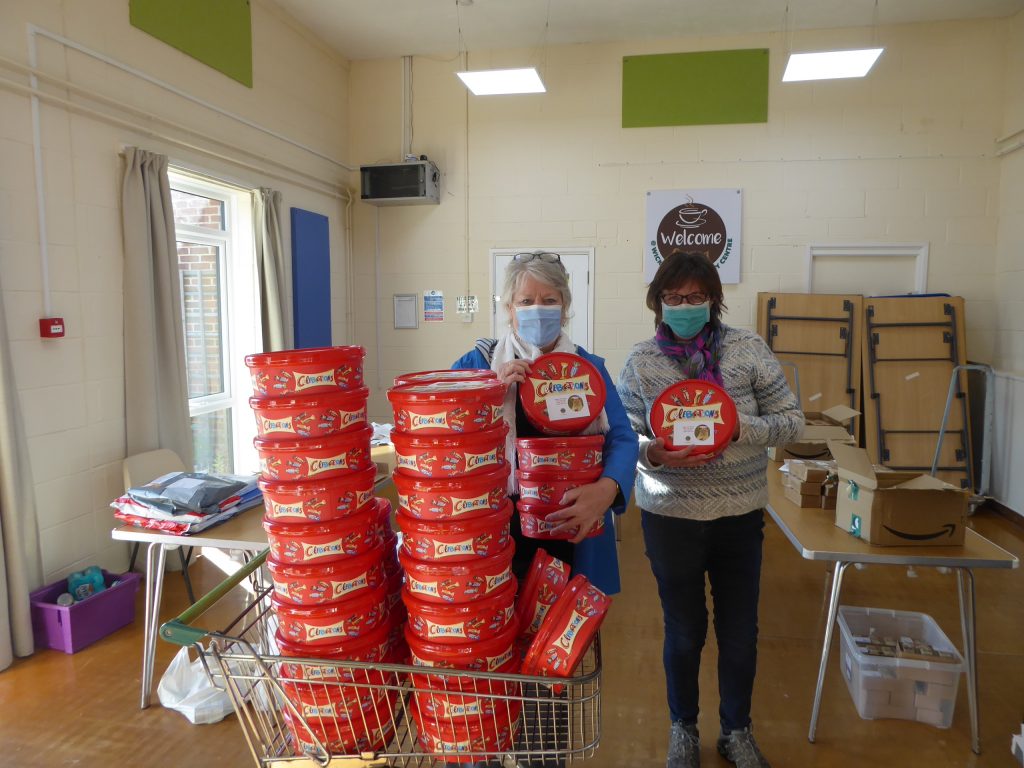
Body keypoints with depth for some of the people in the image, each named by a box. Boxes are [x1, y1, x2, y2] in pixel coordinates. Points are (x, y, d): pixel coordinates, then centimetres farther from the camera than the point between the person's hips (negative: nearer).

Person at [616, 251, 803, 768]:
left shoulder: (748, 349, -5)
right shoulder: (641, 361, -5)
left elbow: (791, 421, -3)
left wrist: (740, 429, -21)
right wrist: (653, 453, -24)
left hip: (740, 515, 1)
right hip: (670, 515, -1)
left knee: (740, 632, 15)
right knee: (684, 630, 14)